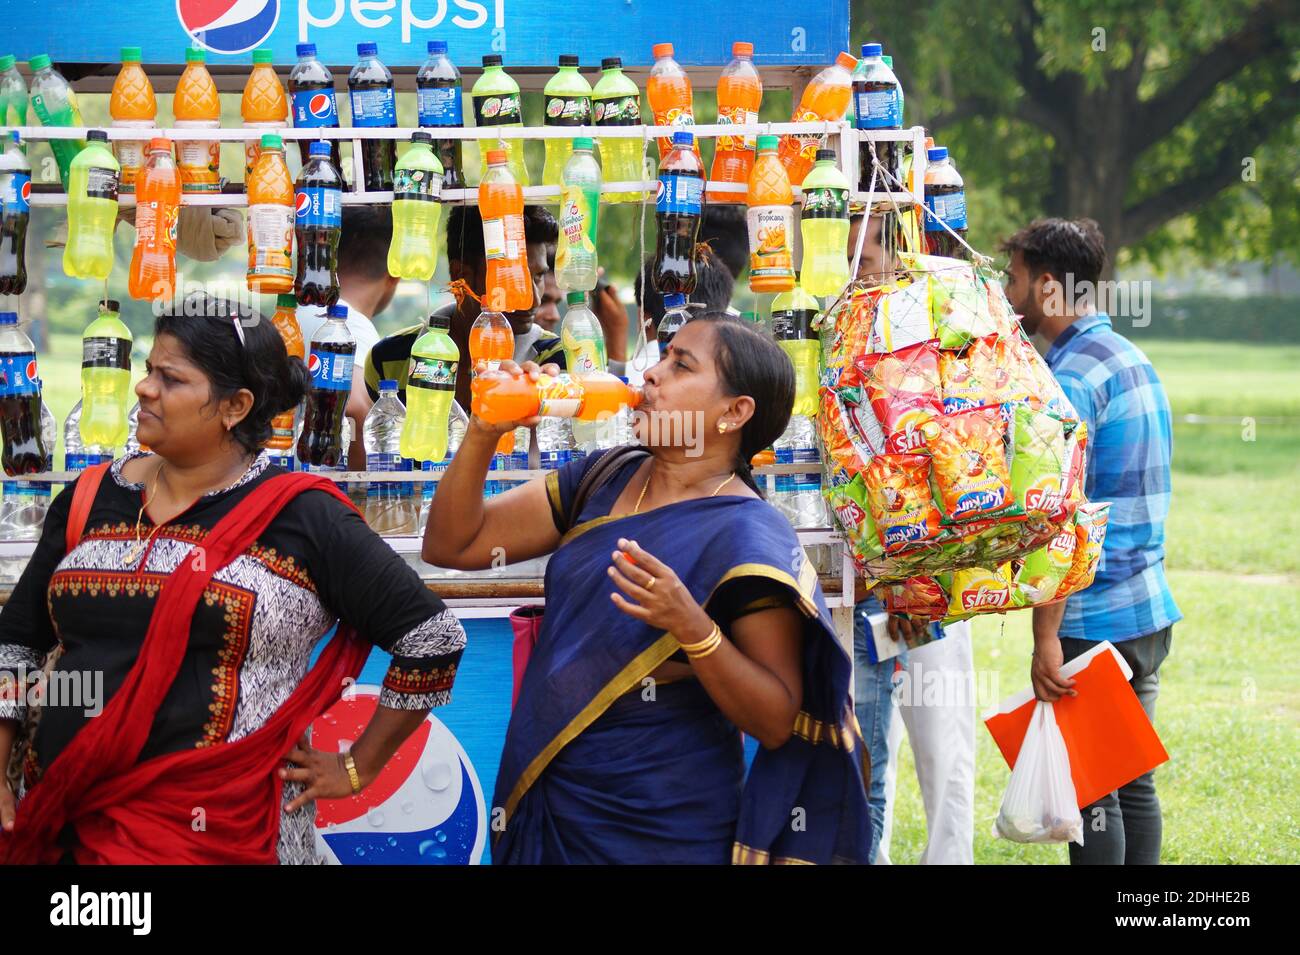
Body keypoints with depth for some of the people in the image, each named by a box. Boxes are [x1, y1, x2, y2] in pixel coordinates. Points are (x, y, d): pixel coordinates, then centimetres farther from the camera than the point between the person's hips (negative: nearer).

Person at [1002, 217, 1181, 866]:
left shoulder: (1070, 377, -15)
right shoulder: (1135, 361, 15)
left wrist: (1046, 636, -20)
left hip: (1093, 619, -9)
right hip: (1150, 611, 9)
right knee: (1134, 784, 13)